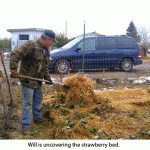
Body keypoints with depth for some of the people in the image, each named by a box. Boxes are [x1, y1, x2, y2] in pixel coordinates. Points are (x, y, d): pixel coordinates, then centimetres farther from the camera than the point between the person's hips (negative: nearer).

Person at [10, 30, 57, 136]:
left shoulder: (46, 50, 11)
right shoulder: (31, 45, -18)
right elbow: (15, 55, -24)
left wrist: (47, 78, 16)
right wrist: (14, 70, -27)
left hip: (38, 80, 9)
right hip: (27, 80, -8)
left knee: (38, 100, 20)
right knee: (27, 103, -6)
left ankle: (37, 118, 41)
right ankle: (26, 126, 2)